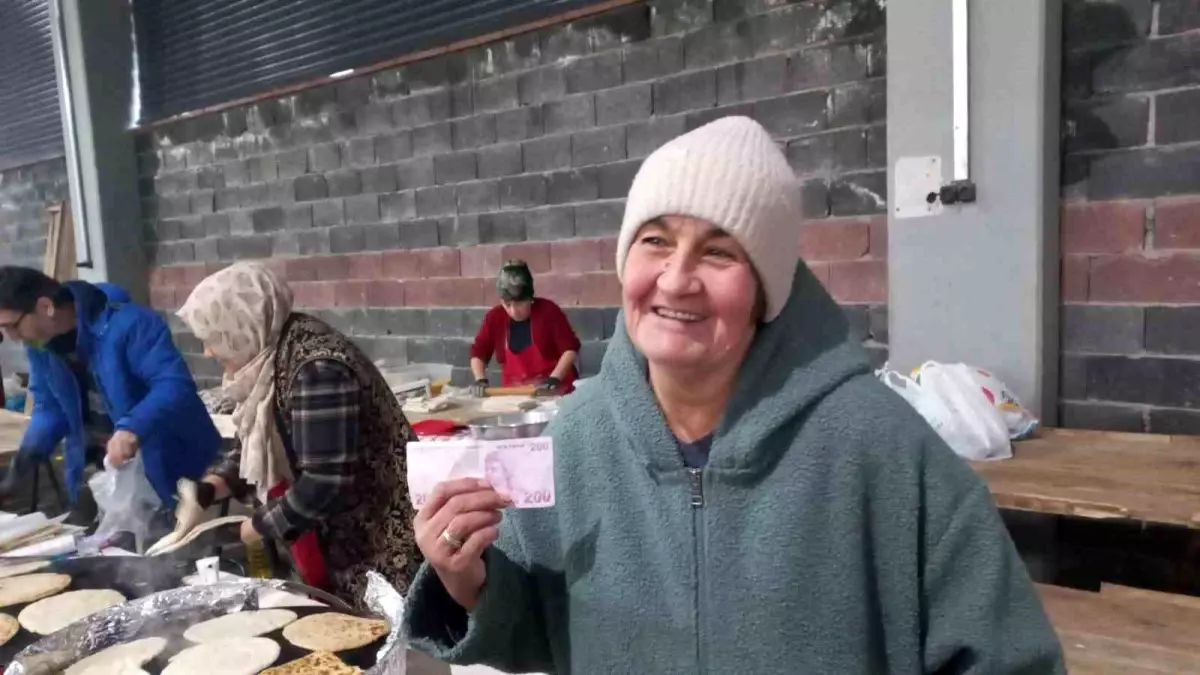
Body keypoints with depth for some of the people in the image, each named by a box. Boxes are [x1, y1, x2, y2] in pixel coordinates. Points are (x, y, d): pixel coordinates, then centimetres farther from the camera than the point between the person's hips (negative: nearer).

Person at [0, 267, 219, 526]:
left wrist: (132, 428, -49)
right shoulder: (38, 344, -1)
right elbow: (49, 408, 8)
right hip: (98, 469, 7)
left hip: (163, 466, -7)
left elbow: (175, 386, -33)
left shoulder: (126, 324, -26)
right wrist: (23, 459, -8)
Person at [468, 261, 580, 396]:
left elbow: (570, 348, -8)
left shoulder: (548, 311, -7)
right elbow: (478, 353, 9)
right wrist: (480, 380, -7)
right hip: (515, 394, 1)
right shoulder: (494, 317, 1)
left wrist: (554, 380, -18)